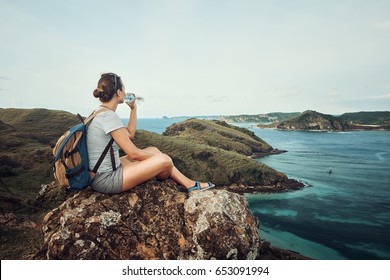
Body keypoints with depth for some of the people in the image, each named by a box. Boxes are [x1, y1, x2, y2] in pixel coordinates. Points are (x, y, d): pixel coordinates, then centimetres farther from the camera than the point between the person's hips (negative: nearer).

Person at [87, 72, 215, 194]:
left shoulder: (101, 113, 9)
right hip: (106, 180, -10)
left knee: (153, 150, 13)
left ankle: (190, 184, 17)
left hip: (103, 172, 10)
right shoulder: (109, 116, -21)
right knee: (165, 160, -14)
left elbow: (130, 134, 17)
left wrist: (133, 109, 15)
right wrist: (159, 156, -5)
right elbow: (133, 154, -21)